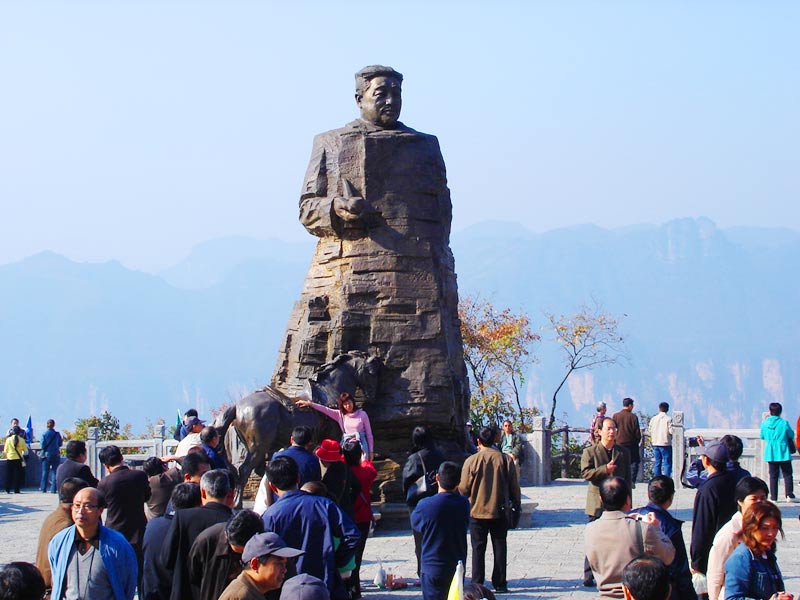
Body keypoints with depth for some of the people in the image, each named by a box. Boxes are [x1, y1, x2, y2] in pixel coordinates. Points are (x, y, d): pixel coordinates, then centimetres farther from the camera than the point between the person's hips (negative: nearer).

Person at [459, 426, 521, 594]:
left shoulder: (472, 461, -10)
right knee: (499, 547, 9)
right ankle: (500, 583, 10)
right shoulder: (506, 460, -4)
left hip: (477, 511, -1)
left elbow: (463, 489, -5)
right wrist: (517, 505, 17)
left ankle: (477, 584, 6)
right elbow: (514, 487, 2)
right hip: (500, 512, 2)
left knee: (478, 548, 6)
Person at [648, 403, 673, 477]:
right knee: (667, 463, -2)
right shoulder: (669, 419, -9)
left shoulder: (653, 419, 5)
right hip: (665, 443, -5)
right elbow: (671, 431, -14)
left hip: (655, 443, 5)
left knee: (657, 463, 10)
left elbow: (649, 431, 8)